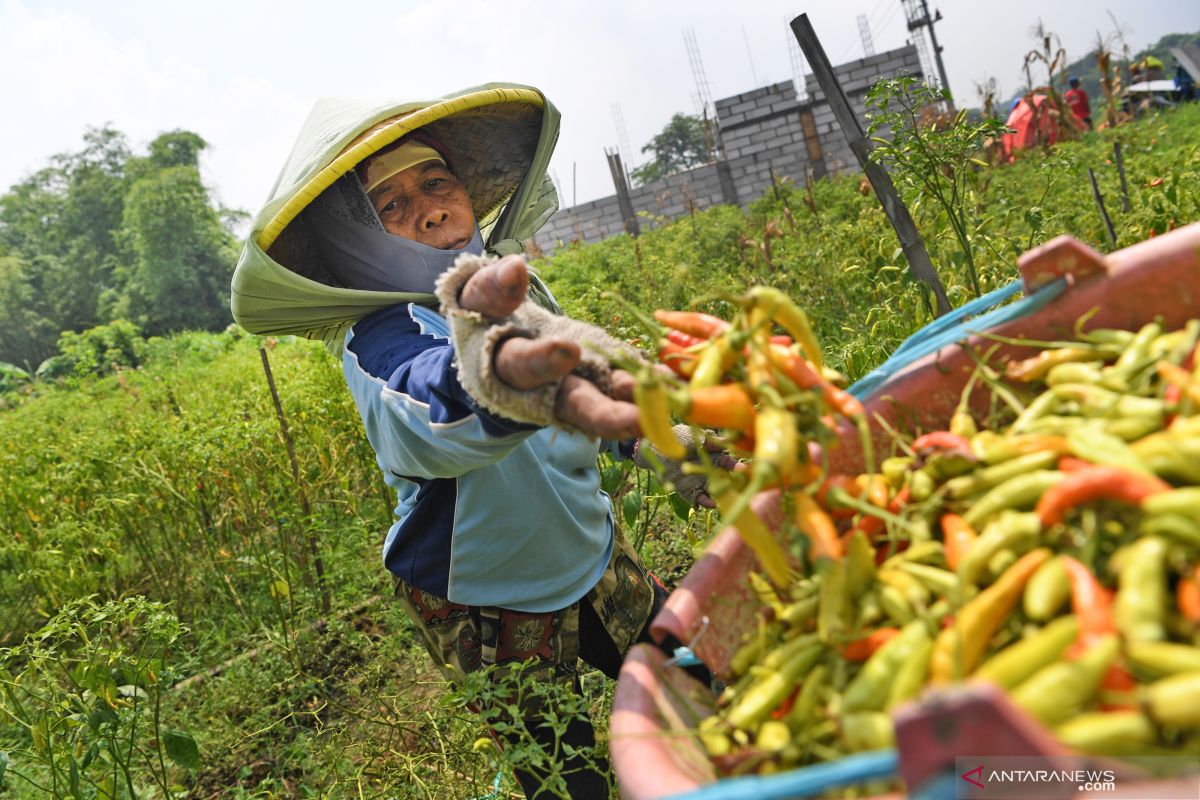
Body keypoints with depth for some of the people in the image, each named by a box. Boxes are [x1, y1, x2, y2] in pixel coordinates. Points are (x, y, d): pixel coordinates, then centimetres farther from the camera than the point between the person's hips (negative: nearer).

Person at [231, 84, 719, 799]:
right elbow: (433, 411, -52)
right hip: (496, 617, -5)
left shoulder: (512, 279, -7)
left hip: (598, 564, 6)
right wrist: (502, 367, -74)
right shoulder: (380, 341, -27)